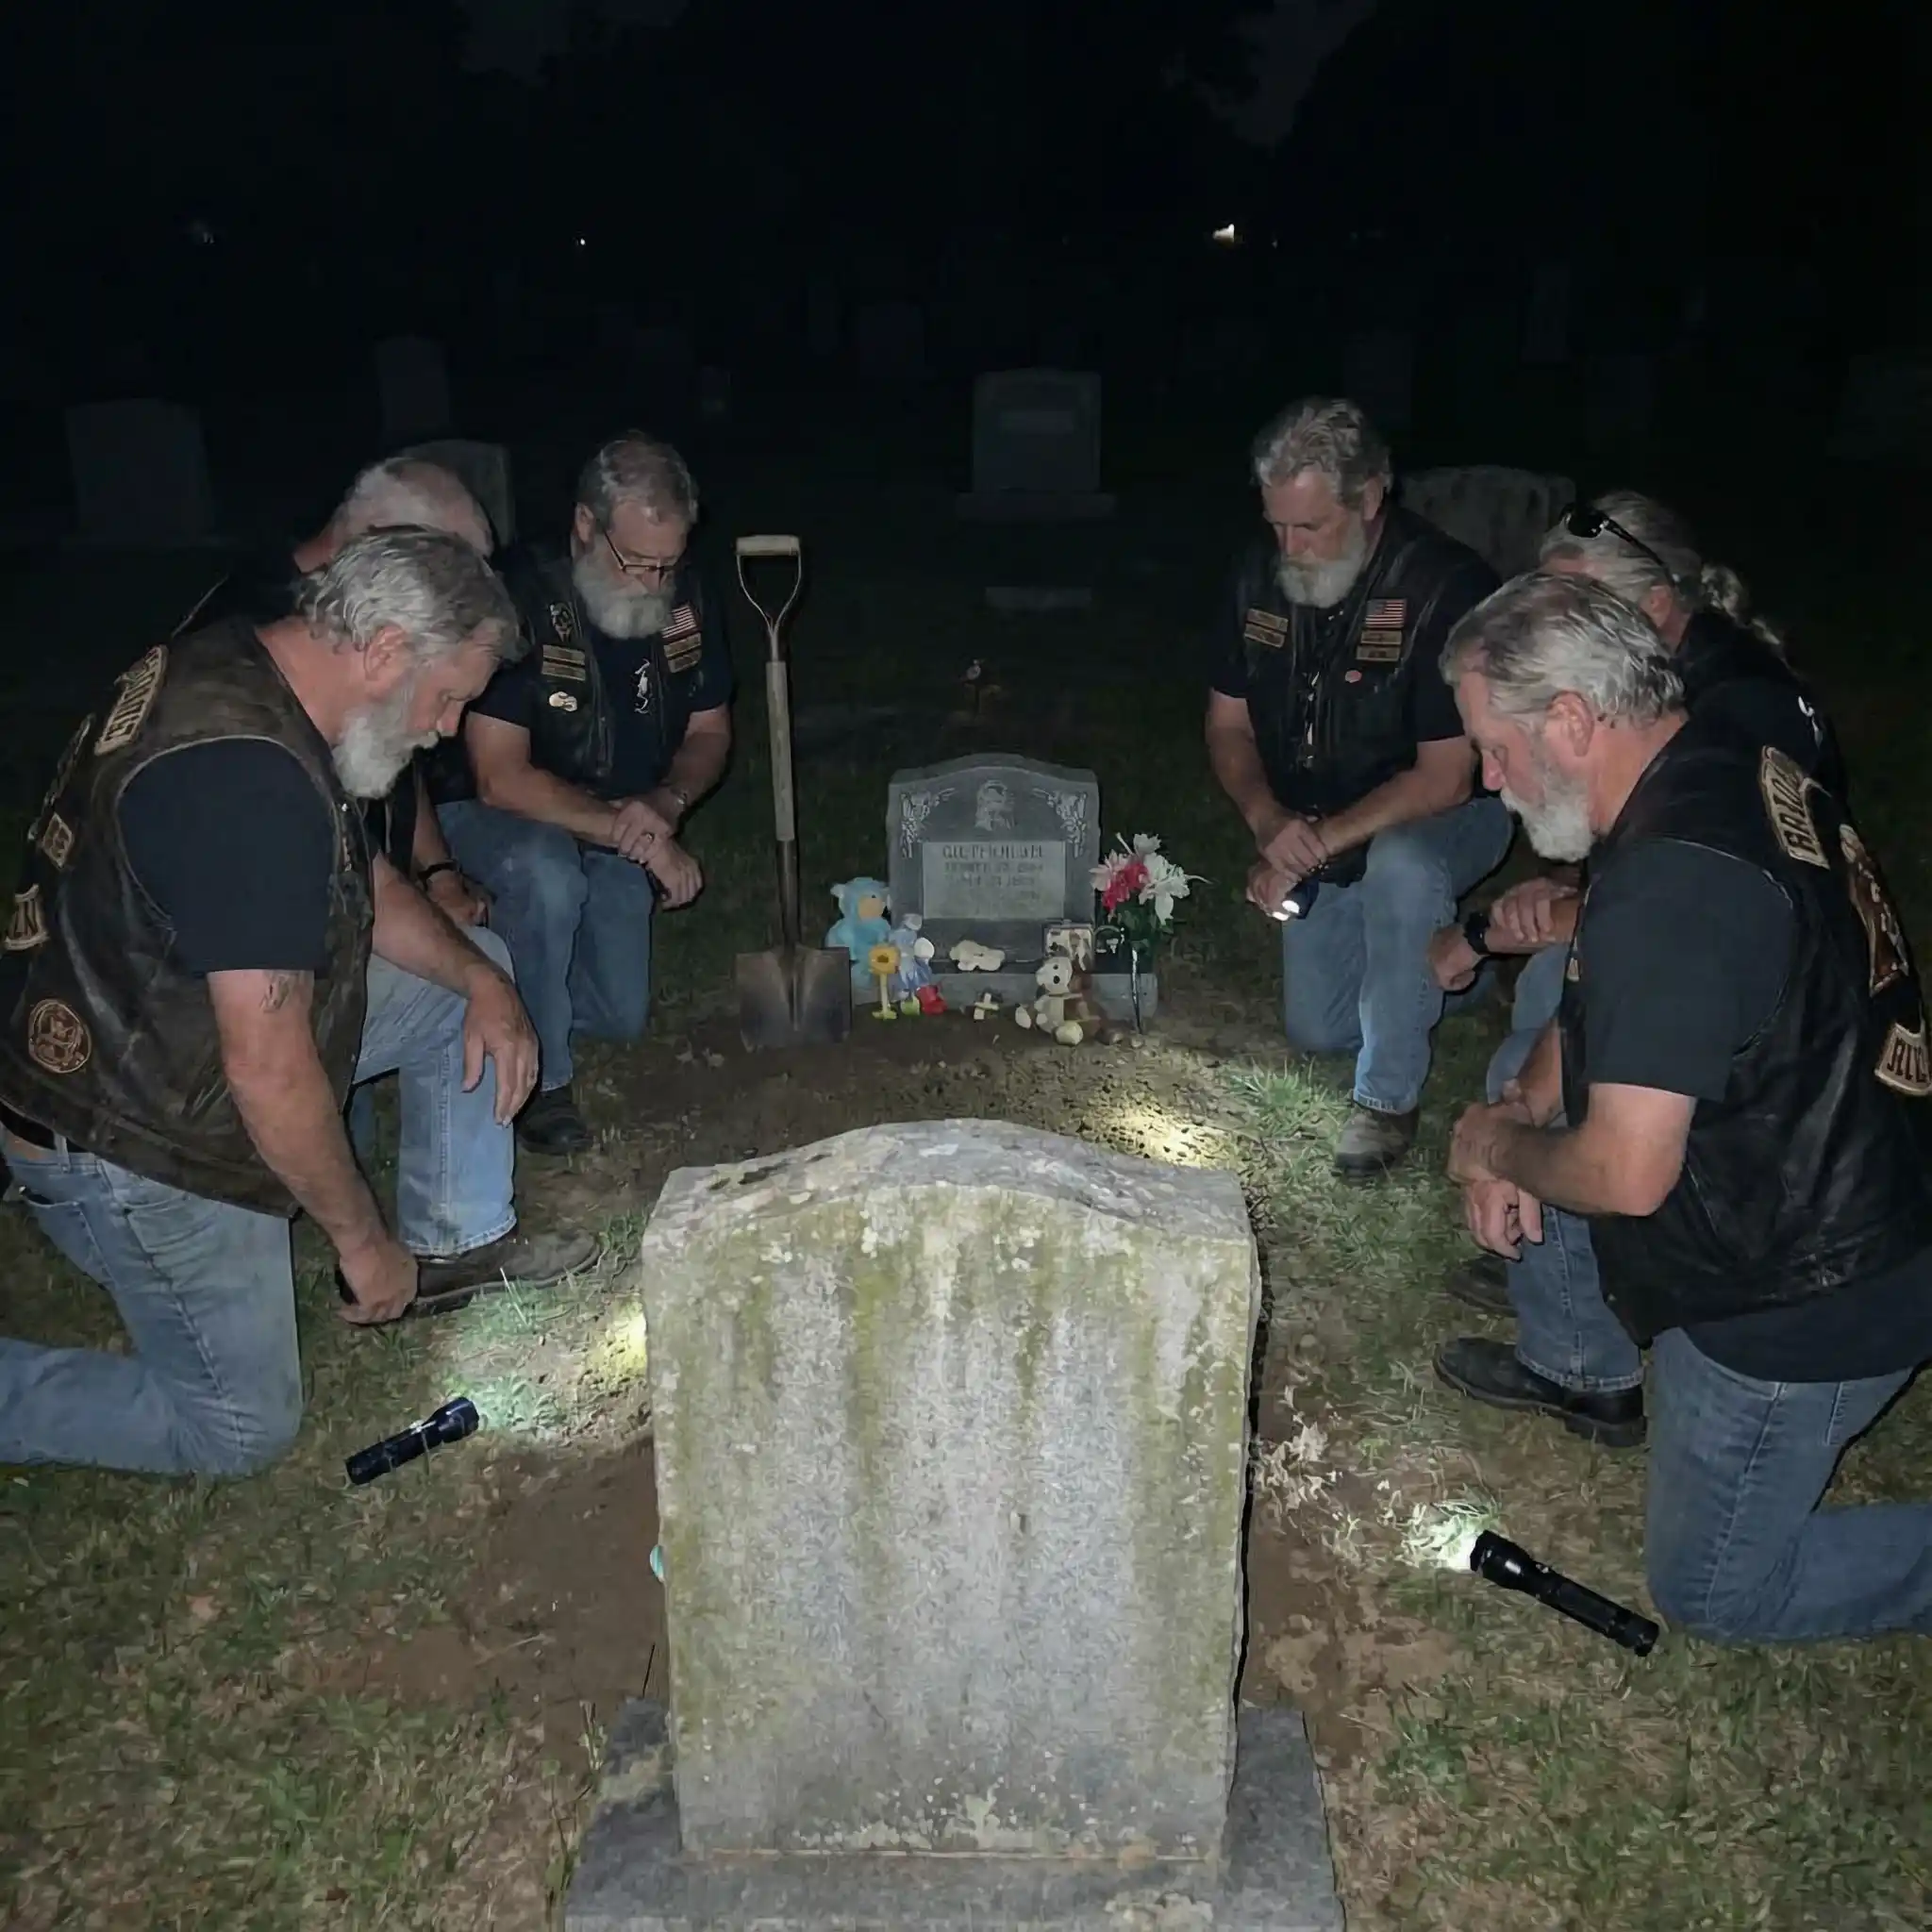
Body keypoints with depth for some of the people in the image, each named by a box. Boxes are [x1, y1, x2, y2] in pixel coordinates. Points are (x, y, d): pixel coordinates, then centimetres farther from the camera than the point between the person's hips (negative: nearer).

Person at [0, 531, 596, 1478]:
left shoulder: (231, 672, -2)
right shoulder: (249, 779, -33)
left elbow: (365, 881, 12)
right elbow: (269, 1075, -32)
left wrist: (481, 981, -3)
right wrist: (363, 1243, -18)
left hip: (164, 1010, 9)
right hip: (130, 1140, -9)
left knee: (461, 996, 9)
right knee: (241, 1428, 5)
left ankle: (454, 1246, 21)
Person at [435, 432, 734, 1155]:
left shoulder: (687, 598, -10)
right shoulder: (519, 605, -28)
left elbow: (709, 731, 0)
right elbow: (500, 778, -30)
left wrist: (666, 803, -22)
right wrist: (635, 835, -33)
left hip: (617, 831, 6)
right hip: (494, 820, -5)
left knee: (621, 1016, 4)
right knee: (546, 873, -40)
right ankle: (540, 1078, -18)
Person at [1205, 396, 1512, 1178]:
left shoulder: (1448, 586, -28)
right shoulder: (1261, 572, -11)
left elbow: (1444, 778, -28)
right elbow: (1228, 724, -4)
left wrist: (1325, 839, -35)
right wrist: (1270, 820, -23)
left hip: (1438, 820, -5)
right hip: (1315, 831, 6)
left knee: (1399, 866, -41)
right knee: (1317, 1030, 8)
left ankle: (1389, 1098, -20)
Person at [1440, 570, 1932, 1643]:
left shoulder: (1672, 888, -32)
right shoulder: (1725, 770, -1)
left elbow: (1626, 1177, -31)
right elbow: (1600, 1004, 11)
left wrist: (1499, 1147, -12)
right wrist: (1520, 1113, -1)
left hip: (1806, 1307, -9)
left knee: (1711, 1592, 11)